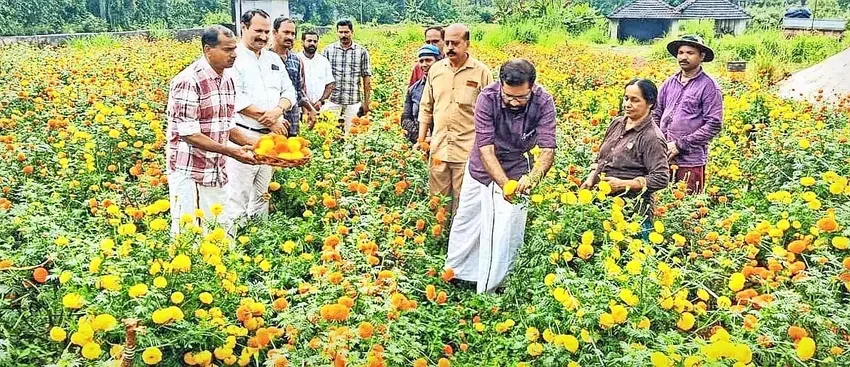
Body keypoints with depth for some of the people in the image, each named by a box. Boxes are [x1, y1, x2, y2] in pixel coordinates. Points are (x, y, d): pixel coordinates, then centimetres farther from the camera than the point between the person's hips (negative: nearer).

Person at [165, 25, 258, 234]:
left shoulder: (228, 79, 8)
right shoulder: (189, 81, -17)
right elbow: (188, 133, -21)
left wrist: (250, 144, 0)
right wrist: (231, 151, -24)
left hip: (217, 172, 7)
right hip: (189, 173, -7)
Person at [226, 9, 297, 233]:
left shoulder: (274, 59, 14)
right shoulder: (234, 58, -8)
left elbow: (289, 92, 10)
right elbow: (236, 98, -18)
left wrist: (278, 109, -12)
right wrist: (268, 120, -17)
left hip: (270, 137, 7)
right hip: (243, 136, -7)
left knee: (262, 193, 15)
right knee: (238, 195, -7)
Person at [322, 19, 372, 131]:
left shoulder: (361, 52, 4)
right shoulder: (328, 50, 5)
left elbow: (366, 78, 5)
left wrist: (366, 102, 1)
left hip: (353, 102, 0)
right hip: (332, 100, 0)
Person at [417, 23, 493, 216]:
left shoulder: (481, 72, -3)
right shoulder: (436, 69, 8)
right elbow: (426, 108, 16)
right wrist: (421, 140, 12)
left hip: (468, 151, -3)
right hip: (439, 148, 4)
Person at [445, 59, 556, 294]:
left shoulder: (543, 103, -23)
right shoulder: (487, 98, -26)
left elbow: (548, 150, -29)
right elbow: (486, 148, -29)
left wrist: (533, 177, -51)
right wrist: (504, 184, -44)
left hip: (517, 173, 0)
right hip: (481, 169, 1)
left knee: (505, 235, 0)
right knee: (465, 224, 15)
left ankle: (488, 292, 17)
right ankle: (453, 275, 38)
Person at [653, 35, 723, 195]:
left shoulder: (709, 86, -5)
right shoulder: (669, 83, 11)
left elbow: (714, 125, -9)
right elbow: (656, 115, 17)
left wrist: (680, 144, -12)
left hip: (691, 161, -5)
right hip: (663, 158, 5)